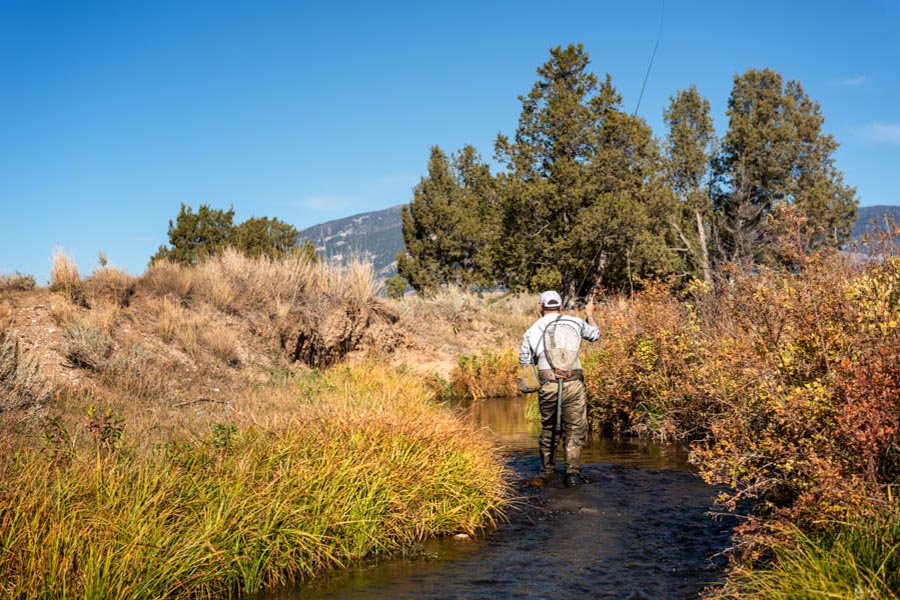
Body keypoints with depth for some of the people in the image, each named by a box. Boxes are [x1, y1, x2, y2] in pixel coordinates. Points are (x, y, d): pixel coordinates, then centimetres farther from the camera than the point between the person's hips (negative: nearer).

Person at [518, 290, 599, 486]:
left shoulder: (532, 330, 8)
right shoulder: (574, 322, 5)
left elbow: (525, 360, 14)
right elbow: (594, 334, 24)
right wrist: (590, 314, 41)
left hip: (548, 384, 2)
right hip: (573, 383, -2)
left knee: (548, 426, 19)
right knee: (575, 428, 1)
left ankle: (547, 468, 30)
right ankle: (573, 472, -8)